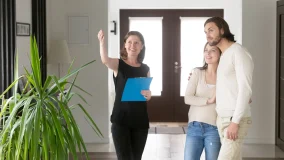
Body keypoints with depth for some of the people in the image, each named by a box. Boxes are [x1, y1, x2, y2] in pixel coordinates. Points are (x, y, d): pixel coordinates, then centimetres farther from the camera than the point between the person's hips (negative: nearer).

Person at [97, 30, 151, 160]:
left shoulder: (145, 69, 8)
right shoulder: (118, 64, -3)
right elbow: (105, 60, -27)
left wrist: (148, 95, -10)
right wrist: (102, 42, -45)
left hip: (140, 121, 4)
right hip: (121, 120, -4)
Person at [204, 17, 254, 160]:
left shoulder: (238, 52, -11)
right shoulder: (224, 55, 16)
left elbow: (245, 89, -18)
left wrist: (235, 121, -22)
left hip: (235, 119, -8)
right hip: (222, 118, 8)